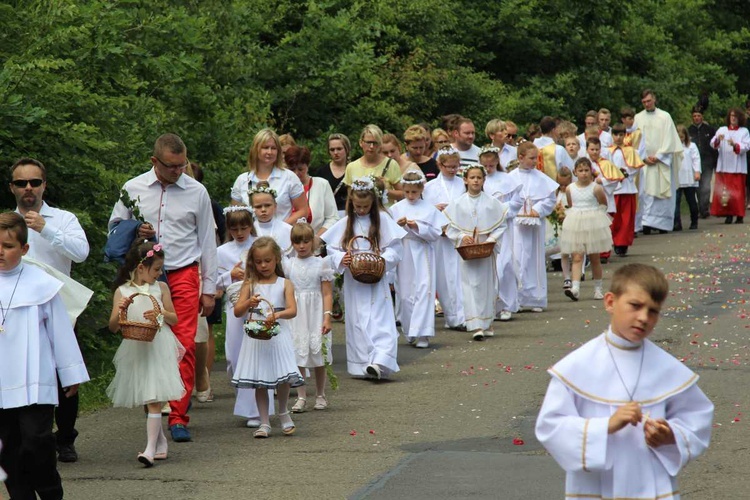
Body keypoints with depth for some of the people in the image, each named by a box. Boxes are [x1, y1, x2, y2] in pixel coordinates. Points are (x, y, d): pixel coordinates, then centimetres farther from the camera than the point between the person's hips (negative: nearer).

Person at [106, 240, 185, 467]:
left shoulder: (161, 288, 6)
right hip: (135, 351, 2)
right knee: (146, 400, 10)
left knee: (154, 398, -12)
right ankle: (160, 441, 27)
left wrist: (162, 314, -10)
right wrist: (121, 309, -17)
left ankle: (151, 448, -18)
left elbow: (174, 319, 10)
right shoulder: (122, 291, 3)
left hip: (158, 348, -1)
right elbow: (113, 327, 1)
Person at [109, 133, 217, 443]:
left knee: (185, 345, -10)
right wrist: (135, 233, -8)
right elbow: (114, 227, 15)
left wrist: (209, 288, 9)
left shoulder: (196, 192, 5)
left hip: (183, 274, -1)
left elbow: (207, 241, 10)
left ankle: (178, 416, -8)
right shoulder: (133, 189, 5)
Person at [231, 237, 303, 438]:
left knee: (283, 378, -11)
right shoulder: (250, 285, 8)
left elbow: (292, 310, -7)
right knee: (259, 381, 1)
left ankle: (283, 412, 16)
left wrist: (277, 314, -27)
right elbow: (237, 311, 1)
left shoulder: (284, 284, 6)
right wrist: (249, 303, -19)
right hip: (255, 337, 1)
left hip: (278, 336, -1)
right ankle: (264, 423, 9)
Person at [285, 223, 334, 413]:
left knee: (318, 354, 3)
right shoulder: (288, 264, 6)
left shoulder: (321, 263, 0)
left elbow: (327, 294, -2)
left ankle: (320, 395, 15)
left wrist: (327, 317, -11)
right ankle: (301, 397, 6)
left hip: (315, 314, -2)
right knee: (297, 354, 0)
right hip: (295, 315, 2)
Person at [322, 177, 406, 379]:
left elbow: (395, 249, -2)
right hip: (353, 282, 2)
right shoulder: (344, 224, 4)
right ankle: (362, 365, 7)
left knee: (380, 320, -11)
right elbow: (331, 249, 4)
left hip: (376, 281, -2)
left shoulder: (382, 220, -1)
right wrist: (341, 259, -16)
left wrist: (382, 260, -19)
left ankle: (380, 361, -20)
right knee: (357, 322, 3)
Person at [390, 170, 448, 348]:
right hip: (403, 255, 3)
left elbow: (436, 233, -4)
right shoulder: (396, 209, 6)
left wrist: (418, 227, -15)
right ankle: (411, 332, 16)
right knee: (405, 294, 5)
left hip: (422, 255, -3)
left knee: (423, 292, -9)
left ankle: (422, 333, -10)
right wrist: (398, 225, -13)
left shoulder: (429, 209, 0)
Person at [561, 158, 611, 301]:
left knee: (594, 258, 9)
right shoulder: (570, 189, 0)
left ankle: (598, 288, 20)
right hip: (575, 226, 1)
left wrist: (593, 214, 3)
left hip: (593, 224, -1)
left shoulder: (596, 188, -8)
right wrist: (573, 216, 5)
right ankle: (575, 288, -20)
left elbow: (603, 205, 5)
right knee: (577, 258, -9)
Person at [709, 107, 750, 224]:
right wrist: (718, 139, -20)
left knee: (737, 192, -4)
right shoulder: (722, 130, 12)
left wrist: (735, 145, -22)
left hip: (737, 167, -2)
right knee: (724, 191, -4)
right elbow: (713, 144, 2)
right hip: (724, 165, 2)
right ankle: (728, 214, 0)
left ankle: (739, 216, 0)